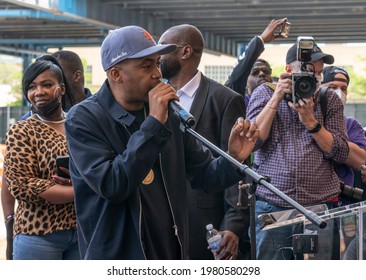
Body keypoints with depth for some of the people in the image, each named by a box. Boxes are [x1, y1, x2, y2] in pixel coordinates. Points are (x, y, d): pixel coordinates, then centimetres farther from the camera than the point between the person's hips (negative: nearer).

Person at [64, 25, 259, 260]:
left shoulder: (167, 113, 3)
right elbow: (111, 186, -24)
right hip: (116, 255, -5)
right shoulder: (84, 118, -11)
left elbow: (204, 174, 7)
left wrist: (233, 159, -14)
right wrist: (154, 123, -24)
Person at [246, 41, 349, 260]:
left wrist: (310, 120, -9)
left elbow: (341, 154, 1)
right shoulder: (264, 93, 8)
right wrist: (276, 98, -8)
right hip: (270, 206, -1)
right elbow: (252, 141, -5)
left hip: (321, 206, 1)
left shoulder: (330, 100, 10)